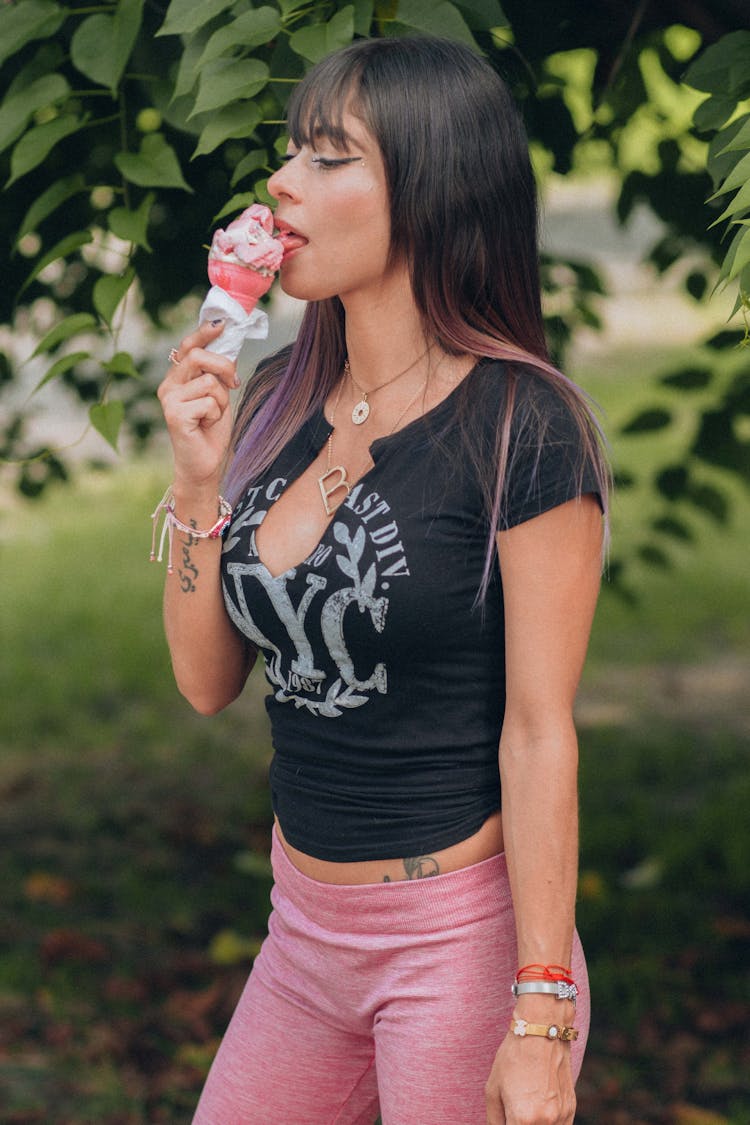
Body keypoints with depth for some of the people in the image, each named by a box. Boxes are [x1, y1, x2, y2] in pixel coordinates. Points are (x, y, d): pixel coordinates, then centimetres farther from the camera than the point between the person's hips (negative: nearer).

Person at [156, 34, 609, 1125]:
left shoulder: (524, 426, -14)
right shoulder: (276, 399, 4)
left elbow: (538, 731, -16)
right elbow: (209, 682, 6)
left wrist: (540, 1019, -17)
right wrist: (200, 482, -8)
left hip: (461, 936, -6)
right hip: (306, 921, 7)